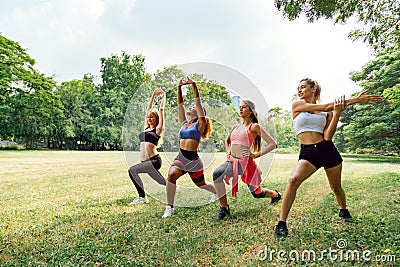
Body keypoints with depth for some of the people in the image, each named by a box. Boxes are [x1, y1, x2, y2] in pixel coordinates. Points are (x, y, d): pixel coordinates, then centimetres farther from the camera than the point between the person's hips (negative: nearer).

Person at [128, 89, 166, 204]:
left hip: (154, 160, -8)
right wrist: (153, 95, 29)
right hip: (146, 161, 8)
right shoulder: (146, 128, 19)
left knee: (132, 170, -20)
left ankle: (142, 197, -10)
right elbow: (148, 109, 24)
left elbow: (161, 109, 1)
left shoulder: (158, 129, 0)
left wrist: (163, 96, 13)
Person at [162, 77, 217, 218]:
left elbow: (198, 103, -10)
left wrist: (194, 85, -13)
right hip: (180, 157, 4)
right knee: (171, 175, -25)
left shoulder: (199, 124, -2)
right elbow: (180, 105, 10)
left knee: (201, 184, 16)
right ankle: (169, 207, -15)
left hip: (193, 159, -4)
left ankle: (217, 192, 47)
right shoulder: (184, 123, 12)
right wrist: (179, 87, 4)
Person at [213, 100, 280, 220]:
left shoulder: (254, 127, -3)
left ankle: (275, 194, 44)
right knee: (216, 174, -26)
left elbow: (272, 144, -6)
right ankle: (224, 208, -12)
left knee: (256, 193, 9)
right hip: (232, 161, 5)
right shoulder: (235, 127, 15)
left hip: (245, 161, -5)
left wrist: (256, 155, -9)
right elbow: (227, 141, 34)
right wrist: (228, 151, 14)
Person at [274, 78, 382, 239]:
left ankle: (343, 210, 51)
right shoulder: (297, 106, 2)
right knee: (293, 180, -26)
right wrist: (354, 100, -8)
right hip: (307, 152, -2)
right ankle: (281, 224, -19)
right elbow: (325, 107, -9)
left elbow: (327, 136, -6)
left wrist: (337, 113, -13)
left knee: (336, 187, 17)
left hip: (327, 149, 3)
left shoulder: (327, 112, 7)